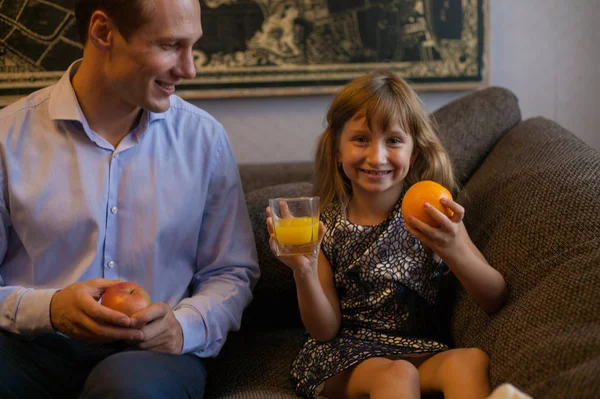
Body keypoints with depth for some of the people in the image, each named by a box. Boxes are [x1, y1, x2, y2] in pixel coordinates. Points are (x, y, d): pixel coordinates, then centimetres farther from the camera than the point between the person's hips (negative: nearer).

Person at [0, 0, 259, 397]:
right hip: (35, 347, 0)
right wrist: (49, 310, -19)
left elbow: (231, 274, 11)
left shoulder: (205, 138, 6)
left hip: (154, 351, 0)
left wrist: (184, 327, -10)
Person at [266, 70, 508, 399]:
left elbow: (495, 302, -7)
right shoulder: (325, 224, -1)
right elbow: (325, 330, -1)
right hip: (345, 353, -1)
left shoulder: (432, 214, -1)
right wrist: (304, 272, -21)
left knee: (471, 360, -30)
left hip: (423, 352, 2)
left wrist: (453, 250, -27)